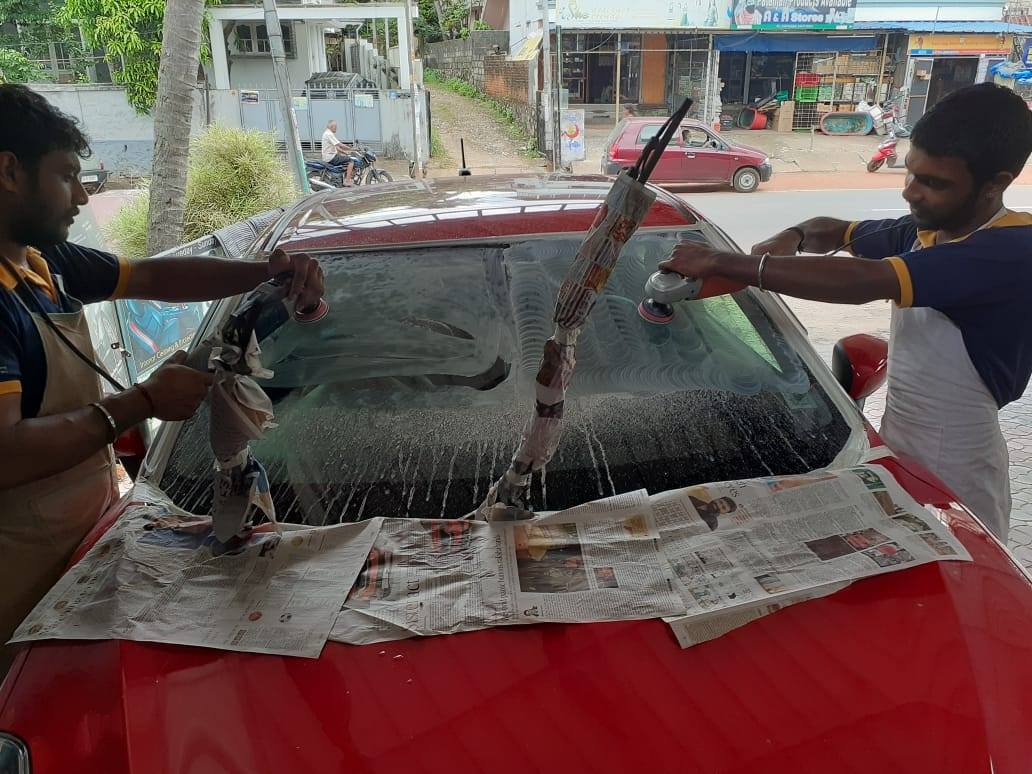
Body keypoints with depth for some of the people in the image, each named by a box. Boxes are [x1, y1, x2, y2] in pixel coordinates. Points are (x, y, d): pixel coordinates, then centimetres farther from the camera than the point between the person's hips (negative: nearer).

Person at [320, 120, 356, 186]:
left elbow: (336, 147, 21)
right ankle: (347, 181, -19)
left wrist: (345, 152, 13)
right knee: (351, 161, -13)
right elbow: (340, 145, -21)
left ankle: (345, 180, 25)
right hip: (331, 157, -11)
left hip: (327, 157, 11)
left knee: (347, 159, 25)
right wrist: (351, 149, -14)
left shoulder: (326, 133, 19)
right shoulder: (329, 134, -16)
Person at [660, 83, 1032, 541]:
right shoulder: (924, 231, 3)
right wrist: (792, 239, -8)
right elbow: (835, 232, 18)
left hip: (954, 475, -8)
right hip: (897, 446, 8)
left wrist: (722, 263, -34)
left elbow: (861, 282, -36)